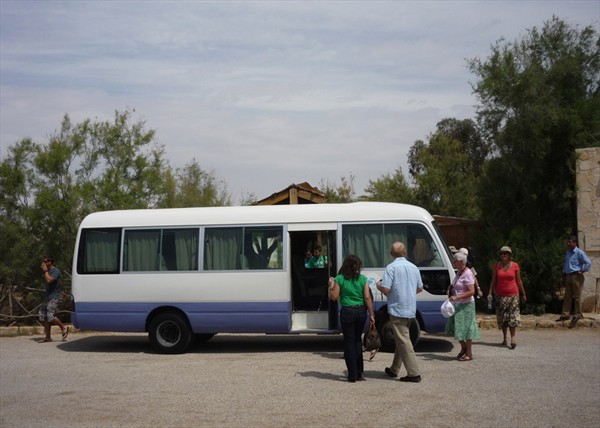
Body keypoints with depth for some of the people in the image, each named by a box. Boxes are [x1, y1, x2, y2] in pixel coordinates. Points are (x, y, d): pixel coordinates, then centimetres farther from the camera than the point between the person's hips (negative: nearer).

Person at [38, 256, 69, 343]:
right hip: (47, 297, 10)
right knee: (43, 316, 3)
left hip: (54, 297, -10)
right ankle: (48, 337, 6)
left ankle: (64, 328, 4)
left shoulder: (56, 271, -10)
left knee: (50, 316, -17)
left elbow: (49, 280, -25)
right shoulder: (48, 271, 19)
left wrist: (45, 271, -16)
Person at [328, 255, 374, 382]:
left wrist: (331, 286, 14)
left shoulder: (339, 279, -3)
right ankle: (359, 372, 17)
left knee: (349, 342, 5)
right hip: (361, 311, 2)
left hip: (347, 312, -2)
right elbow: (367, 297, -4)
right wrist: (371, 314, 1)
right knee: (357, 340, 15)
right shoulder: (363, 279, 0)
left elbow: (334, 297, -3)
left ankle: (352, 375, 5)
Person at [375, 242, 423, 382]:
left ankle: (414, 373, -7)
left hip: (397, 309, -7)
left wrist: (378, 285, 3)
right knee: (401, 339, 17)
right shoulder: (414, 267, 8)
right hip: (411, 310, 7)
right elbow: (420, 288, 16)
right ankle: (394, 370, 27)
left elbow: (385, 289, -19)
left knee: (403, 341, -5)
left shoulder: (391, 268, -12)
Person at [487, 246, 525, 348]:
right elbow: (493, 280, 6)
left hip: (512, 294, -2)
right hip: (500, 295, 2)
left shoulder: (515, 265, 0)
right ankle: (504, 338, 19)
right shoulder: (496, 265, 3)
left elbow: (519, 281, 7)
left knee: (512, 317, -8)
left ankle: (513, 339, -9)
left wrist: (523, 294, 10)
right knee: (502, 317, 7)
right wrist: (490, 292, -1)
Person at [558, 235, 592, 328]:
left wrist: (582, 271, -13)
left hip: (576, 276, -7)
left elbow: (588, 263, -14)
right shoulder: (568, 253, 15)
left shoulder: (579, 252, -9)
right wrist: (563, 277, 19)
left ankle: (577, 314, 6)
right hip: (568, 276, 7)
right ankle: (565, 314, 9)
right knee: (567, 296, 7)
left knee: (576, 296, -2)